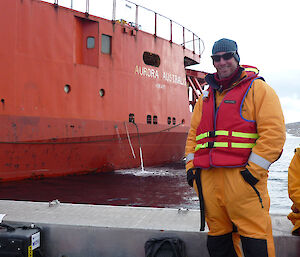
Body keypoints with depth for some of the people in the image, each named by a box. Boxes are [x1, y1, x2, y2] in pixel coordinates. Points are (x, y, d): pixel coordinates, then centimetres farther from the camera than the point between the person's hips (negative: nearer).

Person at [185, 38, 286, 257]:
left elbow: (273, 131, -8)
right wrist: (191, 165, 9)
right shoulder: (207, 96, 21)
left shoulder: (257, 88, 2)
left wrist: (253, 169, -14)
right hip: (208, 178, 6)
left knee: (255, 239, -6)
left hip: (242, 176, -5)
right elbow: (193, 134, 23)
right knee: (217, 239, 12)